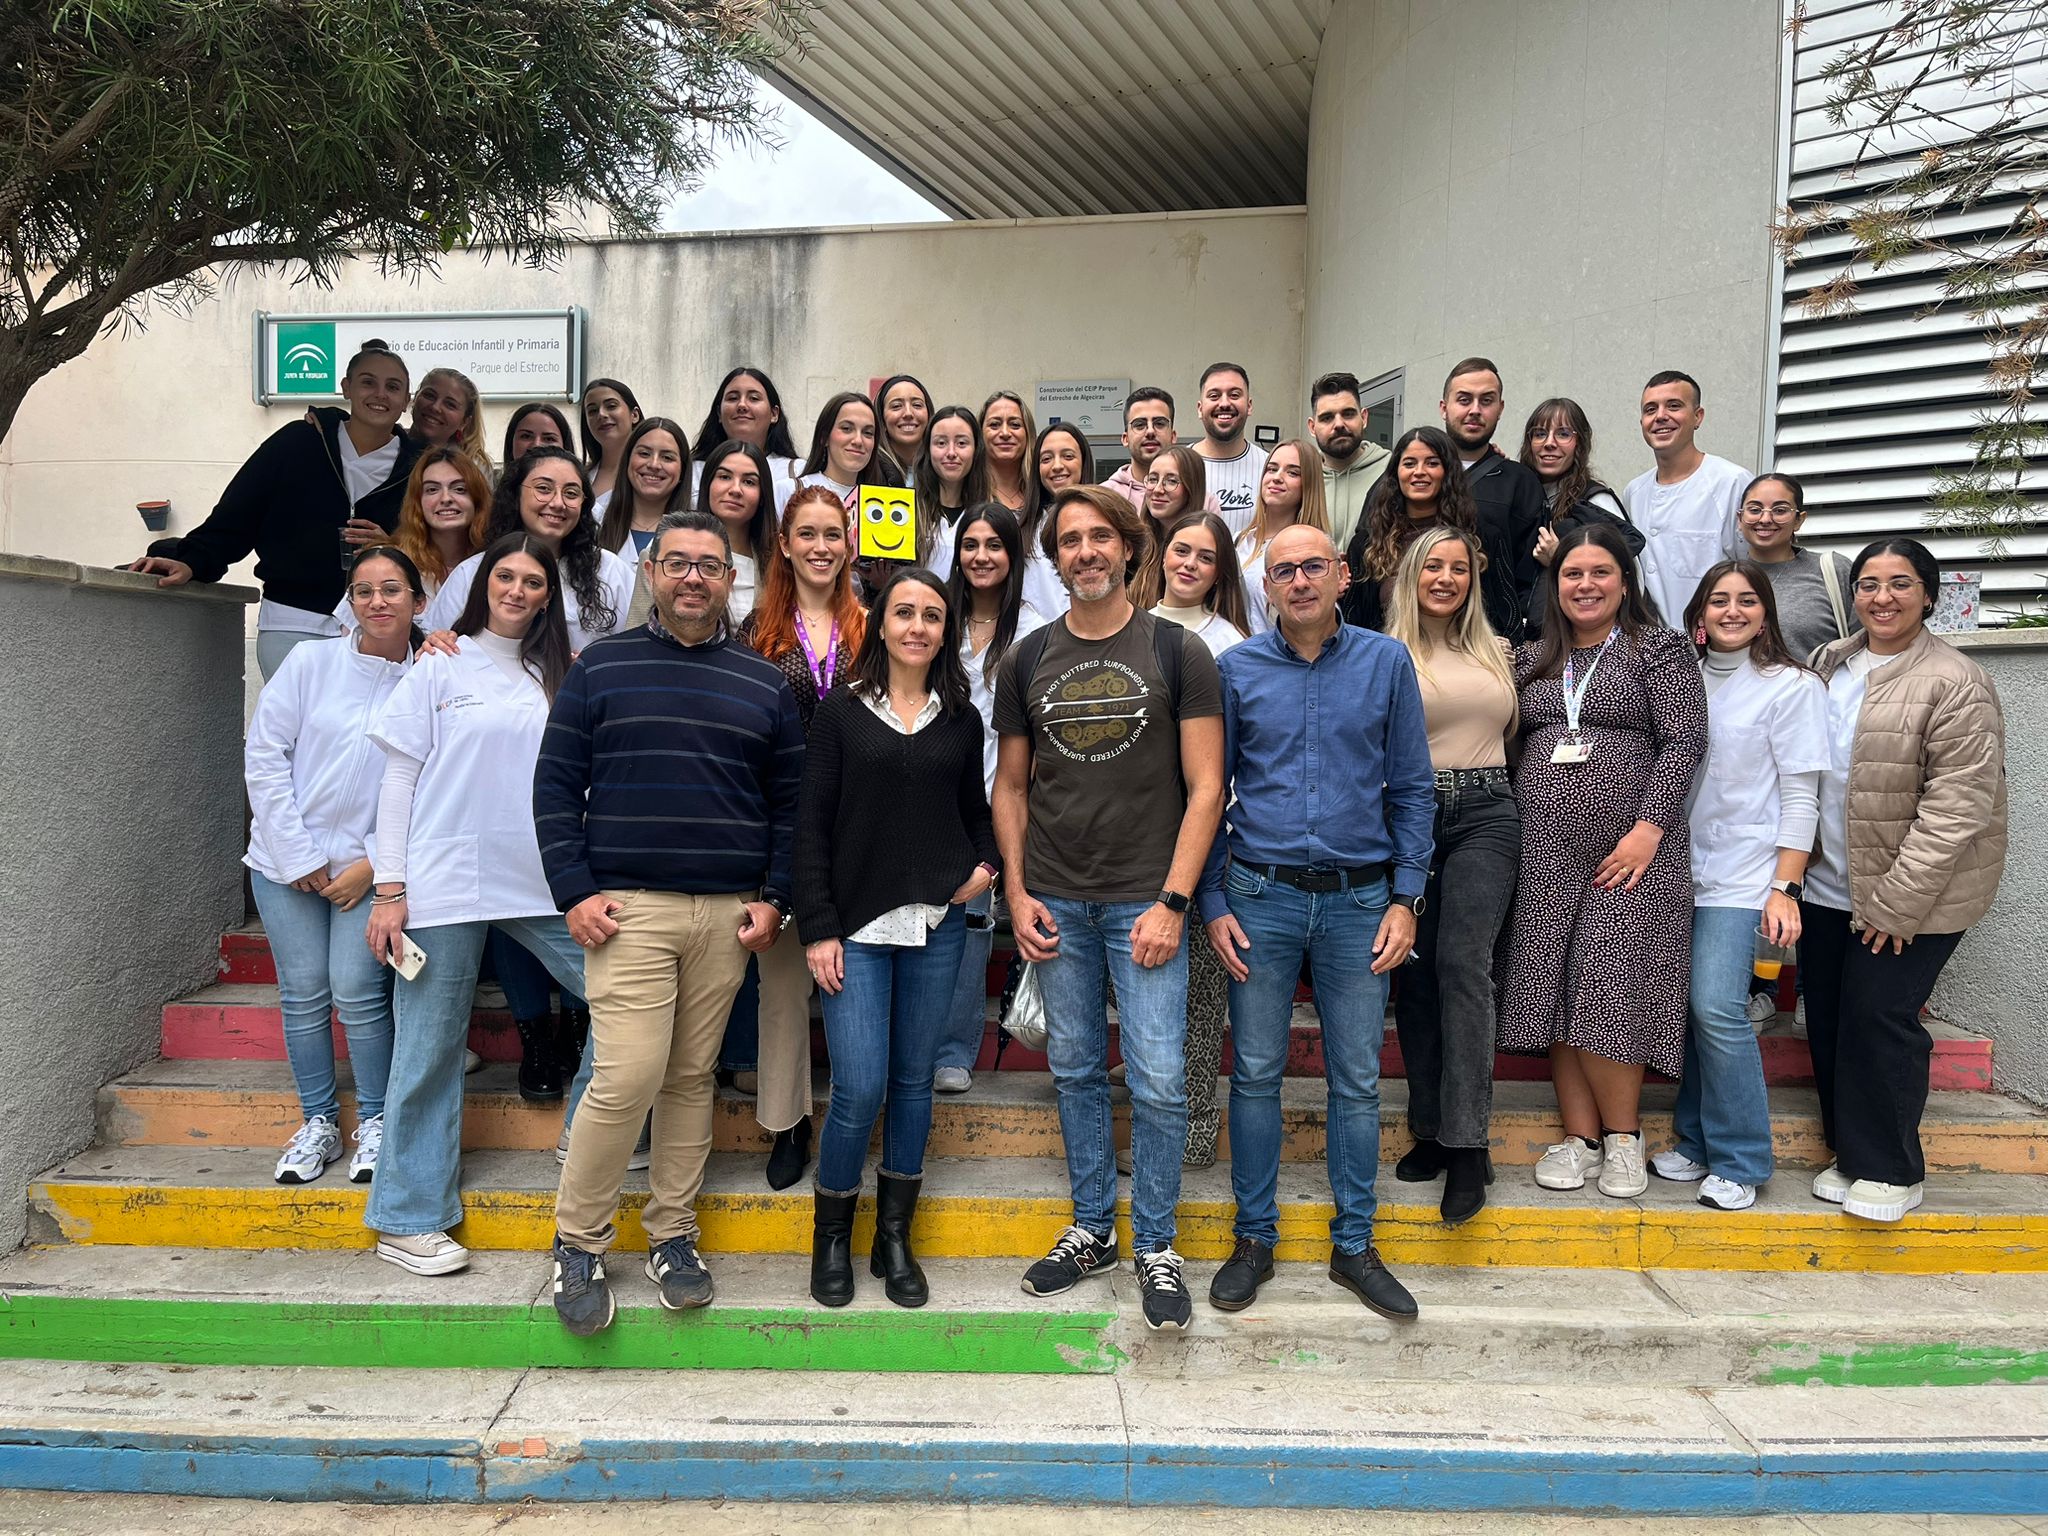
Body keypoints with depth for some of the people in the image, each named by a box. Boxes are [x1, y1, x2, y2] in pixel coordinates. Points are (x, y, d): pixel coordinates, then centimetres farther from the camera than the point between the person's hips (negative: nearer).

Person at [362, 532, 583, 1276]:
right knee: (430, 1051, 2)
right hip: (445, 881, -3)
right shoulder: (441, 665, 2)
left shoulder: (558, 678, 11)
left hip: (541, 882, 4)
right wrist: (390, 889, -6)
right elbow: (400, 779, 0)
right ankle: (407, 1220, 15)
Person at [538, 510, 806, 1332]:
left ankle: (672, 1233, 24)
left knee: (693, 1077, 9)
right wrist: (574, 891, -6)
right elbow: (556, 784, 3)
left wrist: (774, 900, 3)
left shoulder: (764, 684, 10)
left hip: (729, 913, 3)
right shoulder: (601, 667, 5)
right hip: (628, 906, -2)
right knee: (628, 1075, -10)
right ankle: (577, 1243, 10)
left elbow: (790, 802, 11)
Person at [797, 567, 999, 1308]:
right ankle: (831, 1235, 19)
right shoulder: (840, 710, 1)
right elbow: (811, 825, -1)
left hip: (937, 924, 3)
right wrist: (817, 929, -7)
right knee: (859, 1089, -6)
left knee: (914, 1081, 9)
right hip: (856, 927, -2)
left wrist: (986, 865, -1)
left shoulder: (960, 718, 9)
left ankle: (894, 1238, 25)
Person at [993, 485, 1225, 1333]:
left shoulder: (1177, 652, -2)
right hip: (1056, 902, 3)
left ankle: (1155, 1245, 17)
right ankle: (1092, 1228, 29)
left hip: (1144, 901, -3)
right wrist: (1016, 891, 1)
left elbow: (1204, 787, -5)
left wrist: (1172, 902, -12)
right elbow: (1011, 786, 12)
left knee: (1159, 1080, -1)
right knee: (1076, 1071, 12)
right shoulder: (1027, 659, 7)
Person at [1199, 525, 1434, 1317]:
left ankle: (1354, 1245, 22)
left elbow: (1411, 789, 5)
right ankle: (1253, 1239, 21)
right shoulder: (1236, 670, 2)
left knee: (1357, 1079, 8)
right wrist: (1212, 903, 0)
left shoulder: (1386, 663, 3)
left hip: (1359, 900, 0)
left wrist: (1405, 897, -1)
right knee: (1255, 1073, 6)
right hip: (1261, 898, 0)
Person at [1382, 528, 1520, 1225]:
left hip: (1484, 816, 1)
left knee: (1462, 964, -14)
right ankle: (1431, 1130, 15)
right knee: (1416, 971, 2)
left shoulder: (1494, 652, 17)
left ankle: (1467, 1146, -13)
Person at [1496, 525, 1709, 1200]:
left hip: (1630, 851, -4)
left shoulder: (1659, 648, 2)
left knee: (1609, 993, -7)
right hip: (1545, 854, 5)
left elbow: (1684, 741, -6)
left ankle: (1623, 1137, 11)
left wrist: (1649, 828, -15)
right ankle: (1581, 1138, 14)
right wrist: (1514, 832, 5)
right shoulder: (1533, 658, 15)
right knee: (1554, 993, 3)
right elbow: (1511, 746, 16)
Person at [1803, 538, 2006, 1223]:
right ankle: (1850, 1150, 27)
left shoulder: (1954, 685, -14)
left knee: (1878, 1016, -5)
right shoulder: (1830, 663, 7)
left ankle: (1890, 1170, 13)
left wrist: (1896, 903, -20)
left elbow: (1956, 807, -19)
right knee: (1827, 1018, 10)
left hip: (1914, 892, -6)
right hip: (1828, 886, 7)